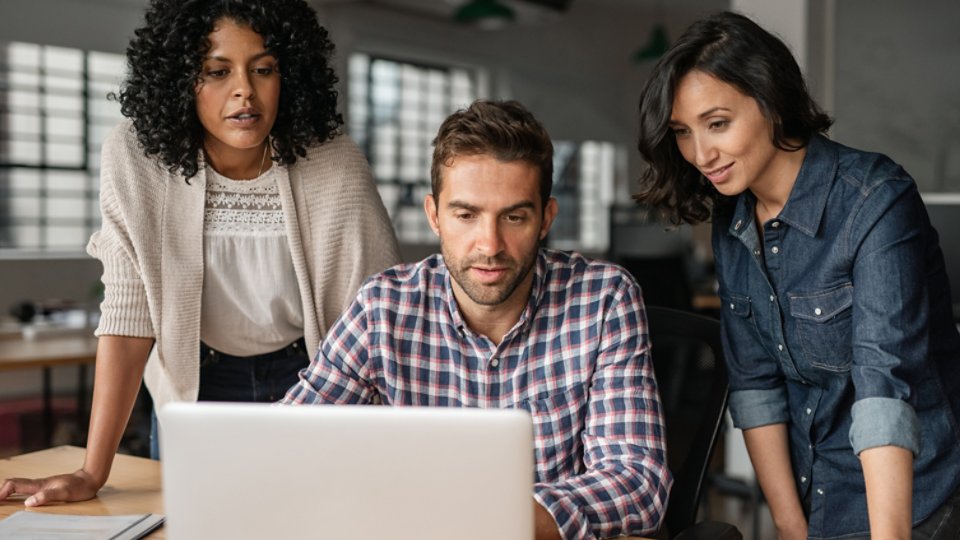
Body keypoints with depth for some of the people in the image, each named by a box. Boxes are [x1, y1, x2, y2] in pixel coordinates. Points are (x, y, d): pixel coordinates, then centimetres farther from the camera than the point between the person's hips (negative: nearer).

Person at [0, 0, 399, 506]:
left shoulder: (334, 166, -21)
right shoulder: (136, 156, -19)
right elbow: (129, 315, -17)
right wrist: (92, 473, -20)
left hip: (313, 383, 0)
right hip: (197, 387, 1)